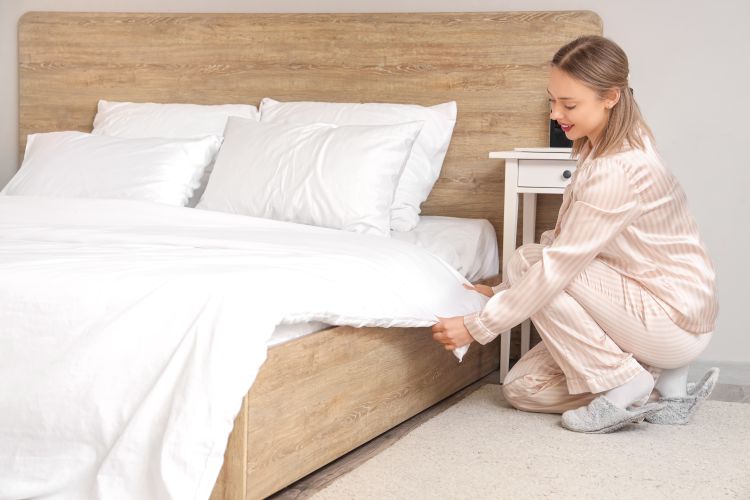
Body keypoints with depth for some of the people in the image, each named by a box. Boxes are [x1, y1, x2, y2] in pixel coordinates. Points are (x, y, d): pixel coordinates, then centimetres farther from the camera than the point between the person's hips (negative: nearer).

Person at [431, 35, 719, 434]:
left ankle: (625, 386, -10)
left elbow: (559, 263, -26)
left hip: (674, 322, -9)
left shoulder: (618, 171, -27)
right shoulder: (601, 148, 4)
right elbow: (564, 242, 9)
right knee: (521, 388, 4)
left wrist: (478, 327, -21)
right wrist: (501, 293, 5)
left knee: (525, 262, -17)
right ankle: (661, 381, 6)